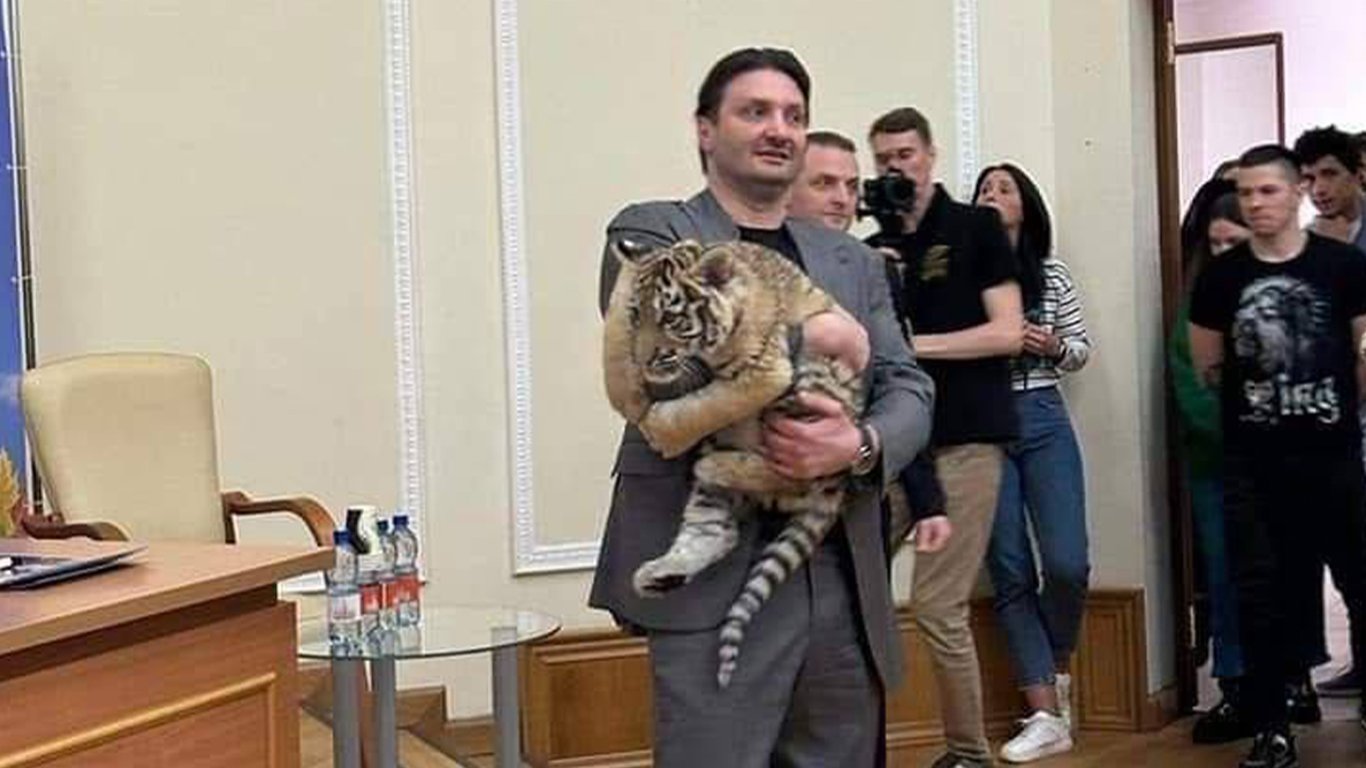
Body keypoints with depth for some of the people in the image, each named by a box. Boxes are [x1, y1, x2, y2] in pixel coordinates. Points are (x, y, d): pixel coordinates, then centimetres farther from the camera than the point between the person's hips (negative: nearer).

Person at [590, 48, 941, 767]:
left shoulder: (851, 259, 18)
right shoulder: (652, 232, 3)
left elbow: (909, 389, 10)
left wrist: (861, 445, -12)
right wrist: (809, 335, -9)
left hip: (844, 574, 6)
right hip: (714, 574, -5)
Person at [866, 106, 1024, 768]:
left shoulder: (976, 227, 1)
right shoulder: (875, 250, 14)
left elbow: (1007, 333, -6)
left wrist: (912, 344, -11)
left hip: (965, 437, -5)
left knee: (936, 604, -8)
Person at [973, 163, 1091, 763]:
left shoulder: (1052, 275, 7)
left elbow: (1082, 349, 13)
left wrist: (1052, 345, -7)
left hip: (1043, 421, 1)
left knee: (1067, 563, -7)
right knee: (1010, 573, 1)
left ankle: (1057, 669, 24)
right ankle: (1046, 717, 7)